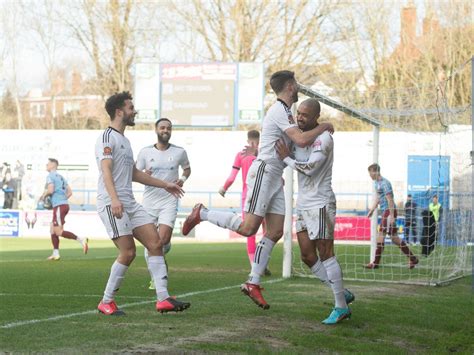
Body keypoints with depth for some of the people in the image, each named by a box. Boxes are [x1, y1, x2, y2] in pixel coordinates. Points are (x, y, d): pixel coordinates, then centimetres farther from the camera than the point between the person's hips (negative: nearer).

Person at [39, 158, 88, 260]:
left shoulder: (50, 176, -5)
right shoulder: (61, 177, 22)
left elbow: (50, 190, -18)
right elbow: (69, 192, 20)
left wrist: (43, 196, 0)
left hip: (59, 206, -9)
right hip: (64, 204, 9)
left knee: (59, 232, -11)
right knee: (52, 230, 12)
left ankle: (81, 240, -18)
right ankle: (55, 254, 11)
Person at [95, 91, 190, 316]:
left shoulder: (124, 140, 22)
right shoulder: (107, 137, -8)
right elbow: (106, 170, -21)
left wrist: (164, 185, 35)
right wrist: (114, 199, -35)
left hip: (130, 203, 9)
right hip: (111, 203, -9)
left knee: (156, 243, -2)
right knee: (128, 252, -12)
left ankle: (163, 299, -4)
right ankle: (106, 302, 2)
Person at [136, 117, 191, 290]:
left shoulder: (179, 152, 2)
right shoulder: (145, 152, 1)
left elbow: (187, 168, 20)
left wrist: (183, 179, 0)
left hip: (169, 200, -1)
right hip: (149, 201, 1)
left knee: (163, 240, -19)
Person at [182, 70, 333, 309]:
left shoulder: (282, 111, 19)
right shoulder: (280, 111, -13)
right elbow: (301, 140, -24)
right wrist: (323, 127, -9)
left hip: (274, 177, 10)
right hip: (264, 172, -10)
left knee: (275, 232, 3)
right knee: (248, 227, -15)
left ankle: (253, 283, 5)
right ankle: (202, 214, 1)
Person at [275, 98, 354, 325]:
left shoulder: (323, 138, -14)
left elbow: (310, 168, -24)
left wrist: (286, 158, -12)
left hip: (320, 204, -9)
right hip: (303, 204, 9)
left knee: (325, 254, -7)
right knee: (308, 256, 8)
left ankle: (341, 307, 0)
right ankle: (342, 293, 19)